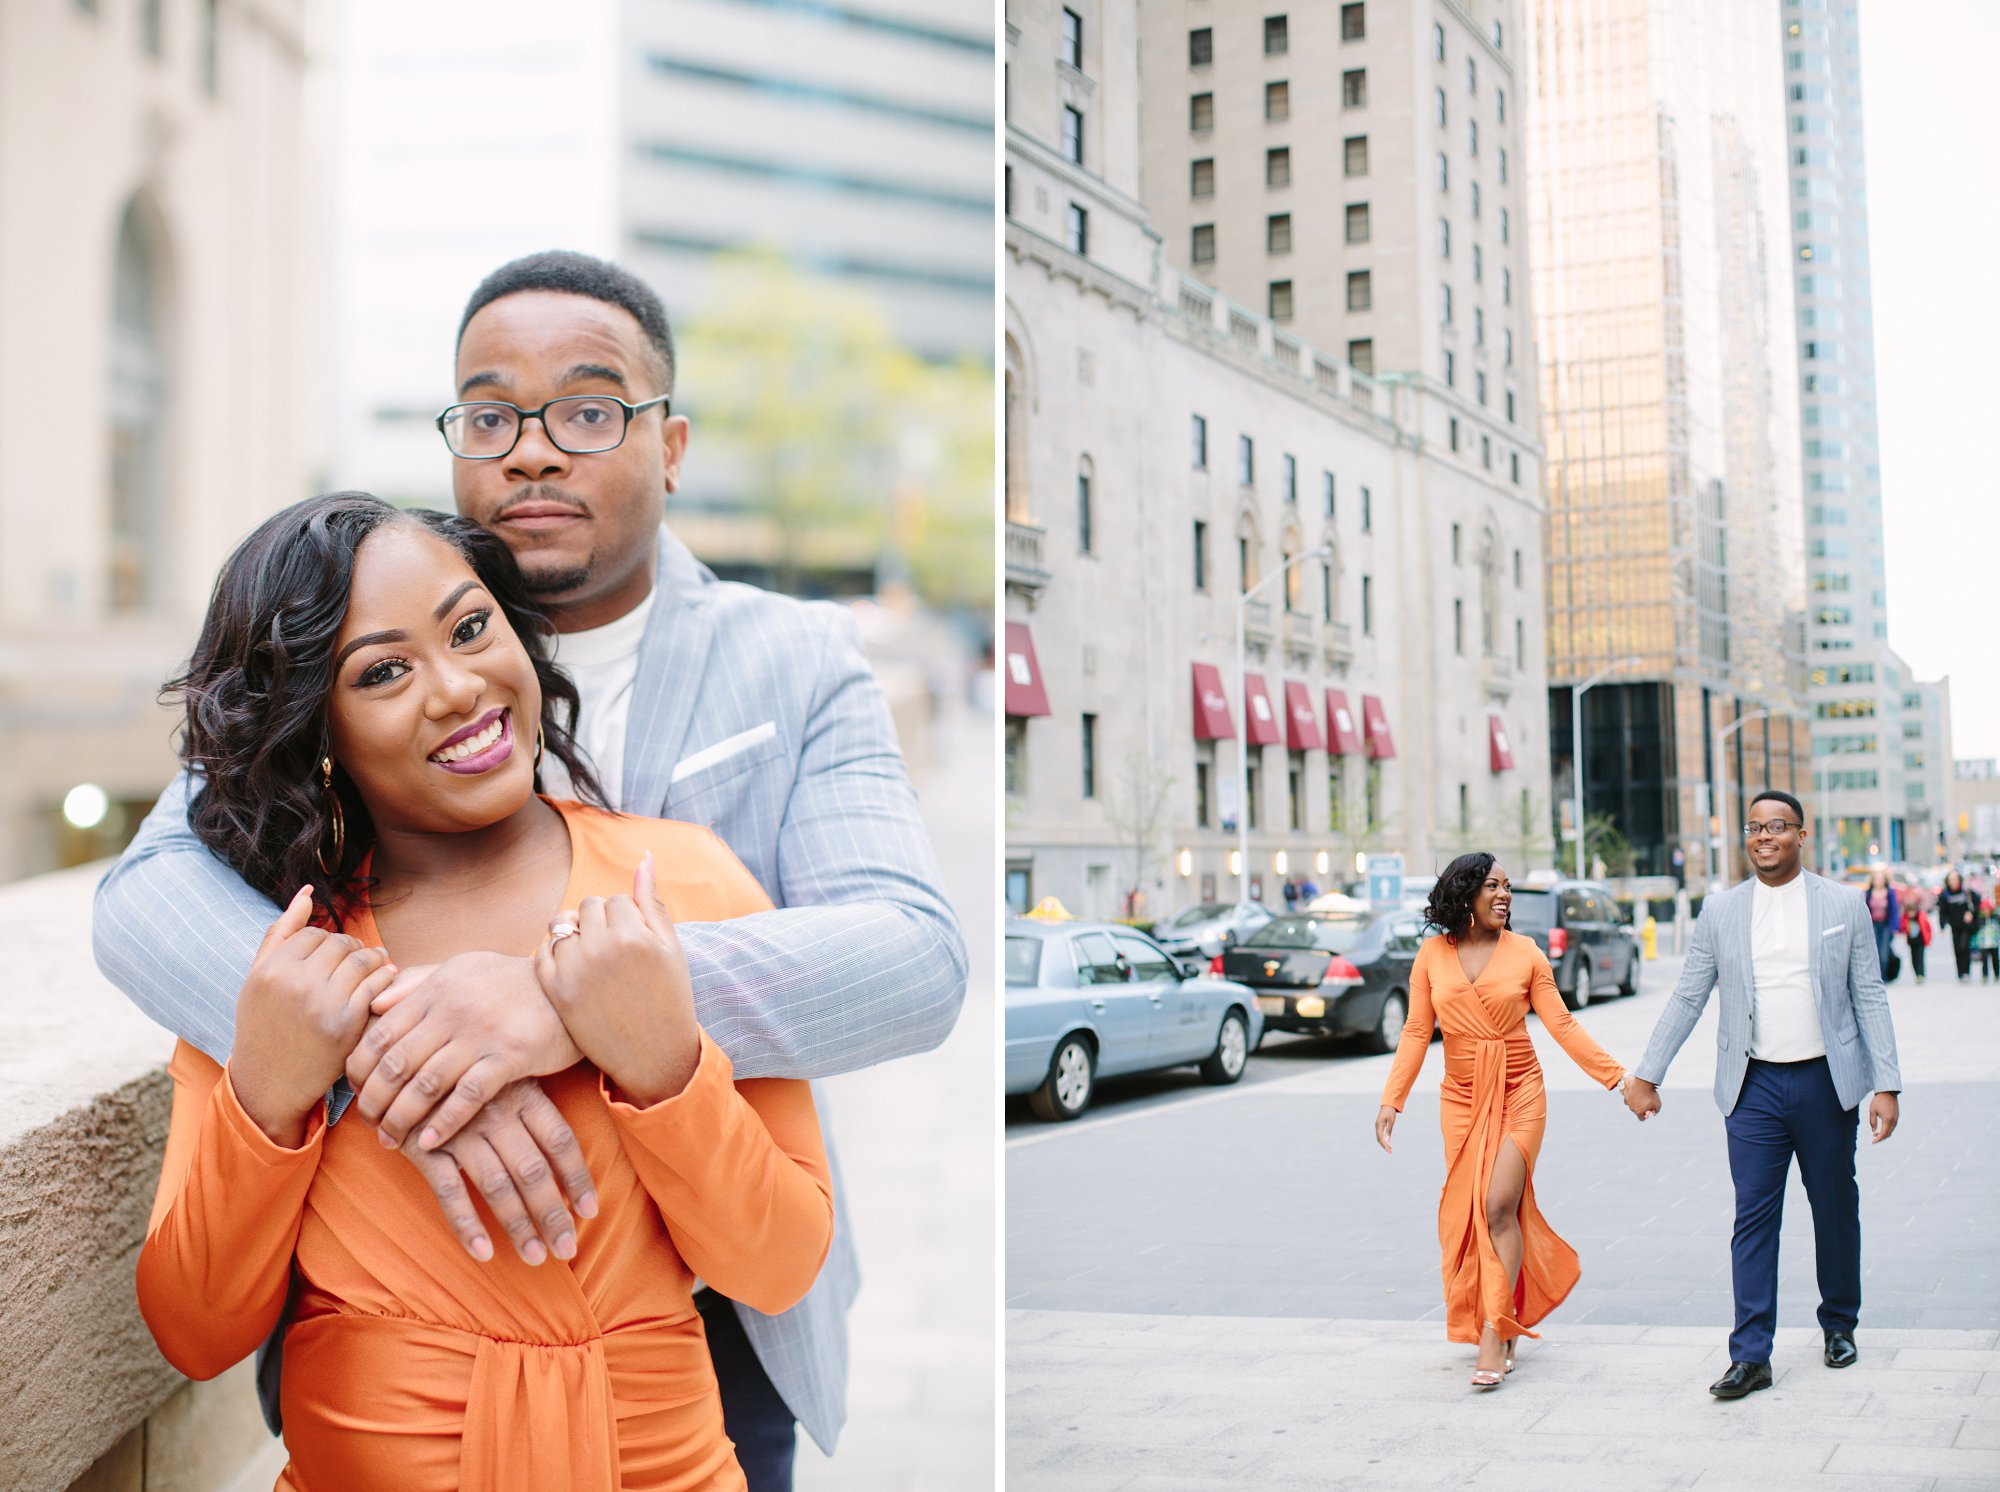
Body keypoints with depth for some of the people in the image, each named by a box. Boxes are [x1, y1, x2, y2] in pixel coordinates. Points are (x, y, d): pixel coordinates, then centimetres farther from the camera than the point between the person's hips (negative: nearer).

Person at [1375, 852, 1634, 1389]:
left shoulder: (1525, 953, 0)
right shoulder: (1433, 955, 2)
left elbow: (1562, 1025, 2)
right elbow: (1416, 1032, 4)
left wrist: (1618, 1078, -3)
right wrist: (1391, 1100, -3)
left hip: (1519, 1094, -2)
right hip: (1462, 1100, 2)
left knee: (1499, 1207, -14)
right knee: (1468, 1215, 5)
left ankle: (1495, 1333, -10)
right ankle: (1503, 1322, 23)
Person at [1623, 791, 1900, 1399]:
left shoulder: (1844, 904, 2)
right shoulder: (1720, 911, 4)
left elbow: (1870, 998, 2)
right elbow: (1687, 998, 8)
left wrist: (1886, 1086, -4)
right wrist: (1646, 1075, 5)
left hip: (1827, 1081, 0)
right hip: (1755, 1088, 0)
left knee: (1837, 1210, 12)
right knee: (1753, 1217, -4)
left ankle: (1839, 1324, 32)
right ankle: (1751, 1355, -3)